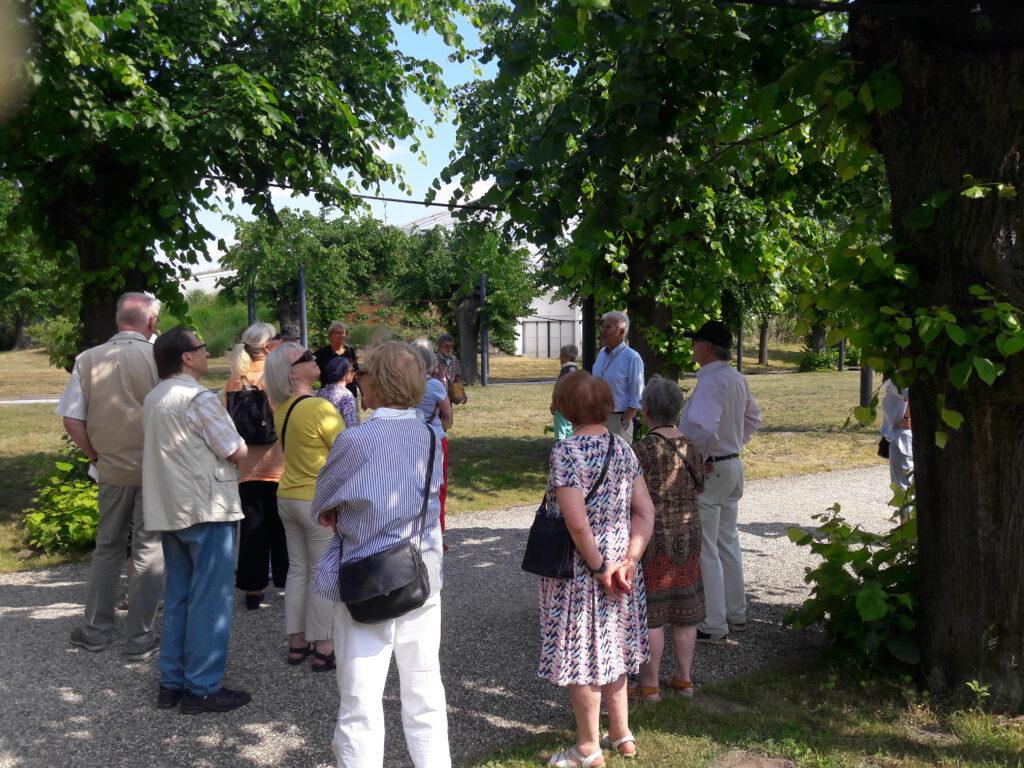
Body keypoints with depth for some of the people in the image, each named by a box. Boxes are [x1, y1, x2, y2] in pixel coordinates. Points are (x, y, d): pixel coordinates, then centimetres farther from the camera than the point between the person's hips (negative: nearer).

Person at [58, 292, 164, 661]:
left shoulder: (87, 360, -2)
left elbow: (71, 420, -1)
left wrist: (97, 454, 10)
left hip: (111, 470, 4)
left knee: (107, 548, 19)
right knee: (149, 554, 7)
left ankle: (95, 629, 28)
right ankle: (140, 638, 14)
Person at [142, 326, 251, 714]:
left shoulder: (153, 399, 12)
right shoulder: (199, 398, -16)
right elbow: (237, 452, -14)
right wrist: (238, 443, 6)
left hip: (169, 509, 9)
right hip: (207, 509, -9)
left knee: (178, 597, 15)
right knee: (209, 601, -1)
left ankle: (172, 682, 21)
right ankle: (202, 688, 5)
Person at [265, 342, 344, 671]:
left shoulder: (280, 406, 0)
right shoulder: (320, 408, -21)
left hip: (287, 496, 8)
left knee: (297, 570, 15)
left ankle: (297, 643, 24)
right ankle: (323, 650, 10)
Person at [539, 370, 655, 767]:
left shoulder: (566, 450, -18)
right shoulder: (623, 448, 2)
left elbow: (576, 521, -24)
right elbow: (645, 512, 1)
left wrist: (599, 568, -14)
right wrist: (627, 561, -4)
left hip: (578, 568, -7)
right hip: (618, 561, 7)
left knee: (580, 654, 8)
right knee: (610, 647, 21)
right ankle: (622, 734, 34)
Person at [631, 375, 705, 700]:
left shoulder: (641, 450, -17)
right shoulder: (691, 448, 2)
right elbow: (698, 490, 11)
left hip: (651, 540, -6)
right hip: (688, 536, 6)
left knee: (649, 613, 4)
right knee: (684, 610, 14)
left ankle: (649, 684, 13)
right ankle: (684, 678, 25)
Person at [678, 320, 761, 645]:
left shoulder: (711, 382, -22)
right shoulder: (737, 379, 7)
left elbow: (704, 427, -35)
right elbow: (753, 417, 22)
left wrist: (698, 458, -20)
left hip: (708, 471, -10)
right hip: (733, 466, 10)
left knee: (705, 550, 0)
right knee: (727, 543, 20)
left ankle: (714, 626, 7)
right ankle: (736, 614, 31)